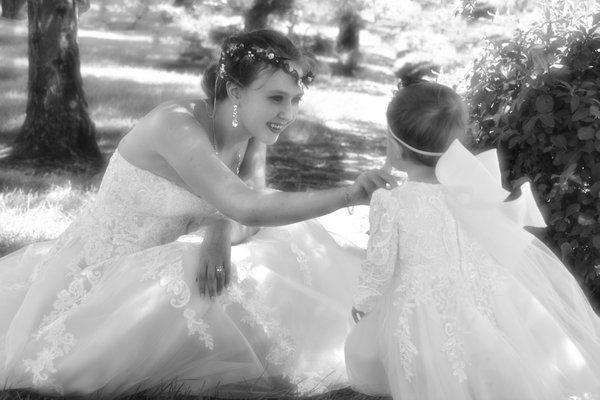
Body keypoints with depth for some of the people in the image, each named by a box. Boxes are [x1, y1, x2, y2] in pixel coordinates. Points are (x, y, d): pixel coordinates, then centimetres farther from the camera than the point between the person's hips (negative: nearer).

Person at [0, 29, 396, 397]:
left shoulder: (250, 130, -6)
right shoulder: (178, 126, -31)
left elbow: (241, 219, -8)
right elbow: (247, 207, -40)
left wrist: (220, 236, -32)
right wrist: (347, 194, -47)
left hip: (165, 256, 8)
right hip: (106, 269, -8)